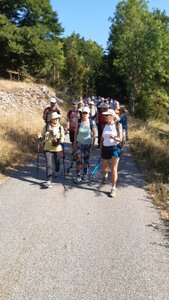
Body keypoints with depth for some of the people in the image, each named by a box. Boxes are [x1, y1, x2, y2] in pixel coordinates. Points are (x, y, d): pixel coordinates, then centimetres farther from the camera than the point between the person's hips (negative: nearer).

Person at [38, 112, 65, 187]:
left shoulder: (60, 127, -4)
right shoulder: (46, 127, -2)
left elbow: (63, 137, -2)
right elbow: (43, 136, 7)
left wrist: (60, 142, -22)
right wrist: (40, 137, -15)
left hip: (57, 149, 1)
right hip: (48, 149, -1)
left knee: (57, 162, 20)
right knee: (48, 165, -8)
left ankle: (57, 172, 52)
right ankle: (49, 180, -6)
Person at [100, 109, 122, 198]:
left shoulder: (118, 125, -8)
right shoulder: (105, 125, 3)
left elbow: (120, 139, -11)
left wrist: (114, 138, -31)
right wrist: (101, 148, 11)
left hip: (115, 148, -4)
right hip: (105, 148, 4)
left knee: (114, 169, -6)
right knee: (104, 167, 18)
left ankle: (113, 188, 3)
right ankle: (105, 175, 54)